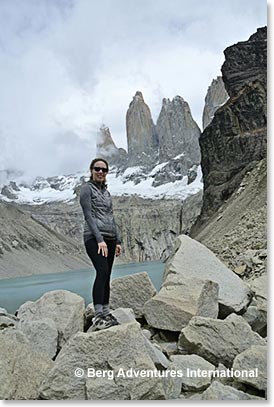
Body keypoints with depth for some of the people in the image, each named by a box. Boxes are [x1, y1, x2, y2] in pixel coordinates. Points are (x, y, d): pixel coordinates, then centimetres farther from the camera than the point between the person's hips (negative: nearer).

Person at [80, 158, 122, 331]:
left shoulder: (106, 192, 21)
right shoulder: (87, 188, -1)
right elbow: (88, 215, -11)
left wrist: (118, 241, 15)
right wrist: (100, 239, -19)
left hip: (109, 238, 7)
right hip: (94, 238, -7)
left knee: (106, 276, 6)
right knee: (102, 272, -21)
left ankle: (106, 314, 12)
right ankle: (98, 317, -21)